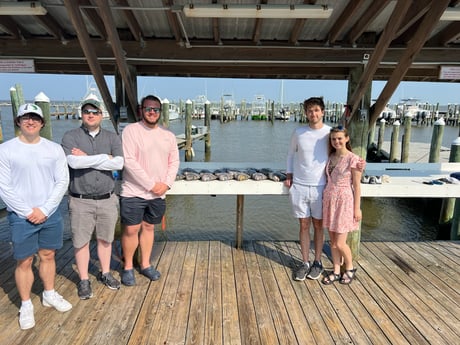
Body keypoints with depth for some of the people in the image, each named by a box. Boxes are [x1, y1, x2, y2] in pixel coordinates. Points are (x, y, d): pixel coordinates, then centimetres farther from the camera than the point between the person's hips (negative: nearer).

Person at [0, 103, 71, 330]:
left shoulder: (54, 149, 1)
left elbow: (62, 182, -2)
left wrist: (45, 210, -9)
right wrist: (28, 211, -12)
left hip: (51, 215, 2)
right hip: (21, 217, -2)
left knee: (48, 256, 16)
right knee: (24, 262, 8)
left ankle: (49, 294, 35)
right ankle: (26, 305, 25)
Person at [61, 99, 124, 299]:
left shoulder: (112, 137, 3)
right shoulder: (70, 137, -2)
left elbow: (119, 164, -13)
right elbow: (74, 162, -21)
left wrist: (87, 159, -14)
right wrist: (105, 157, -16)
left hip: (107, 199, 2)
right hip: (81, 201, -2)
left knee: (105, 239, 15)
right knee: (81, 242, 9)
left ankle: (105, 273, 34)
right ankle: (84, 280, 26)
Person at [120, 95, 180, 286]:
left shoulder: (168, 135, 7)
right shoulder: (131, 130, -8)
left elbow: (174, 161, 9)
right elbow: (129, 161, -16)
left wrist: (166, 183, -7)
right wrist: (151, 184, -16)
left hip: (158, 194, 4)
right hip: (134, 192, -4)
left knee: (149, 227, 15)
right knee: (131, 230, 2)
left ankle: (145, 264, 30)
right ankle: (128, 267, 22)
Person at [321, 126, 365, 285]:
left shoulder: (353, 159, -11)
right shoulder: (331, 157, 7)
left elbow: (357, 185, -9)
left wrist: (357, 208, -9)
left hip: (344, 201, -6)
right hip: (329, 200, 6)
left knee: (340, 243, 0)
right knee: (333, 241, 11)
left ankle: (350, 268, 26)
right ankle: (336, 271, 25)